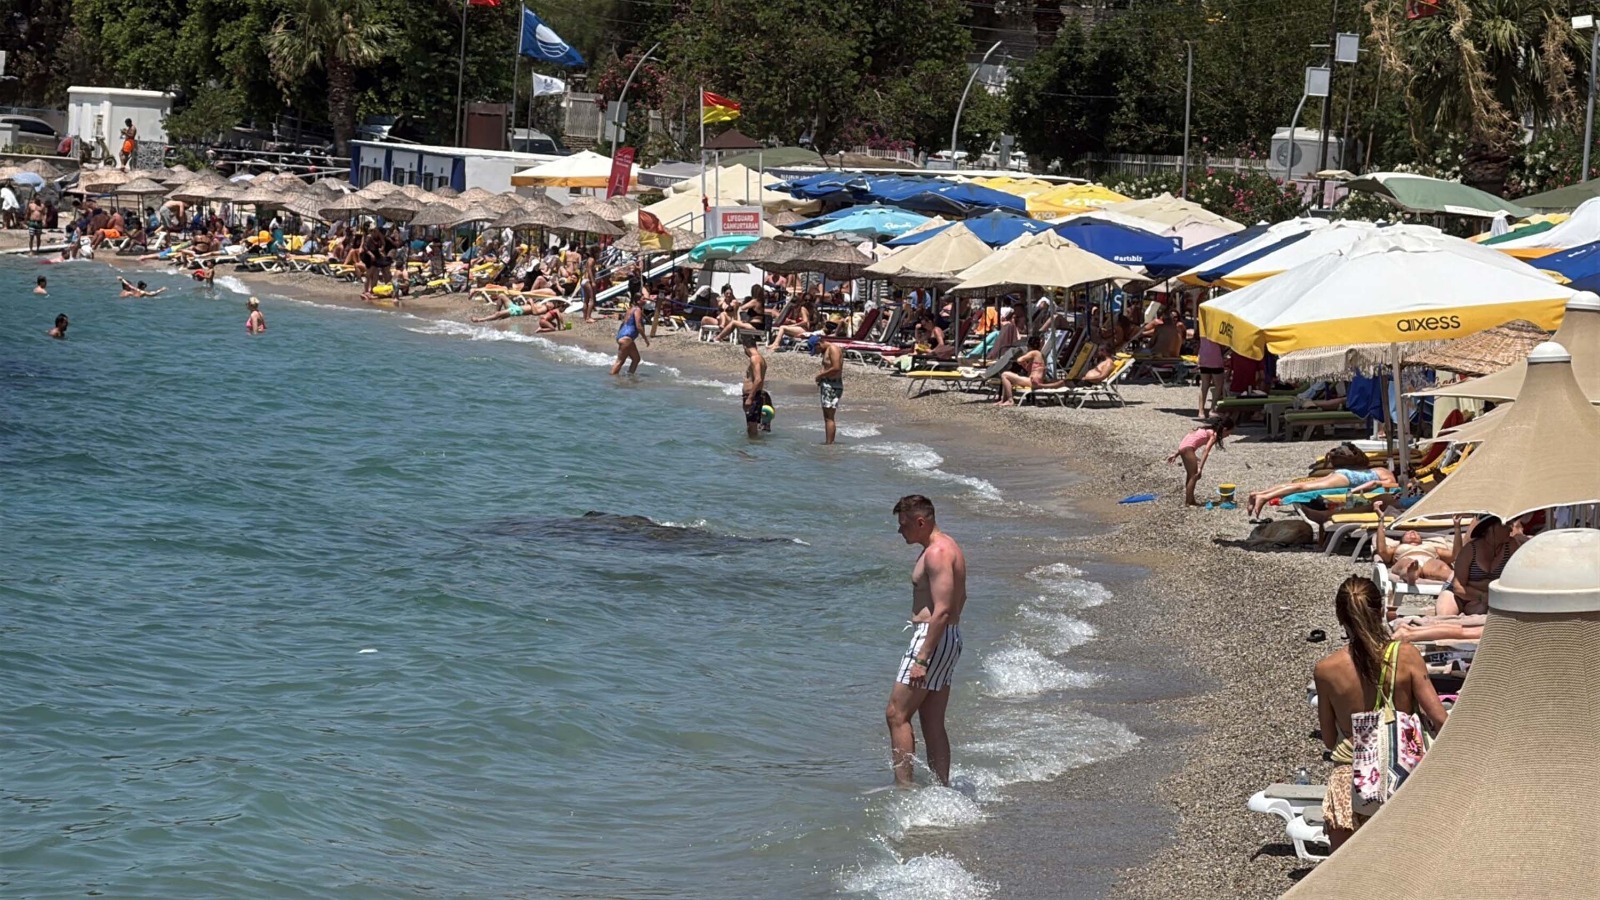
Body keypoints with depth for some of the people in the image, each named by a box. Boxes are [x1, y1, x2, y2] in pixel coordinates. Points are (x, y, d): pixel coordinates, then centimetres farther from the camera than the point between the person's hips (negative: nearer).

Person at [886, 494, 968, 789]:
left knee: (896, 714, -7)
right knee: (933, 724, 12)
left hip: (933, 639, -11)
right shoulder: (947, 546, 15)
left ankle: (903, 786, -8)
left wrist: (922, 659, -26)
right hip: (950, 638, 11)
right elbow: (959, 598, 27)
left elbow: (942, 611, -24)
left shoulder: (937, 553, -17)